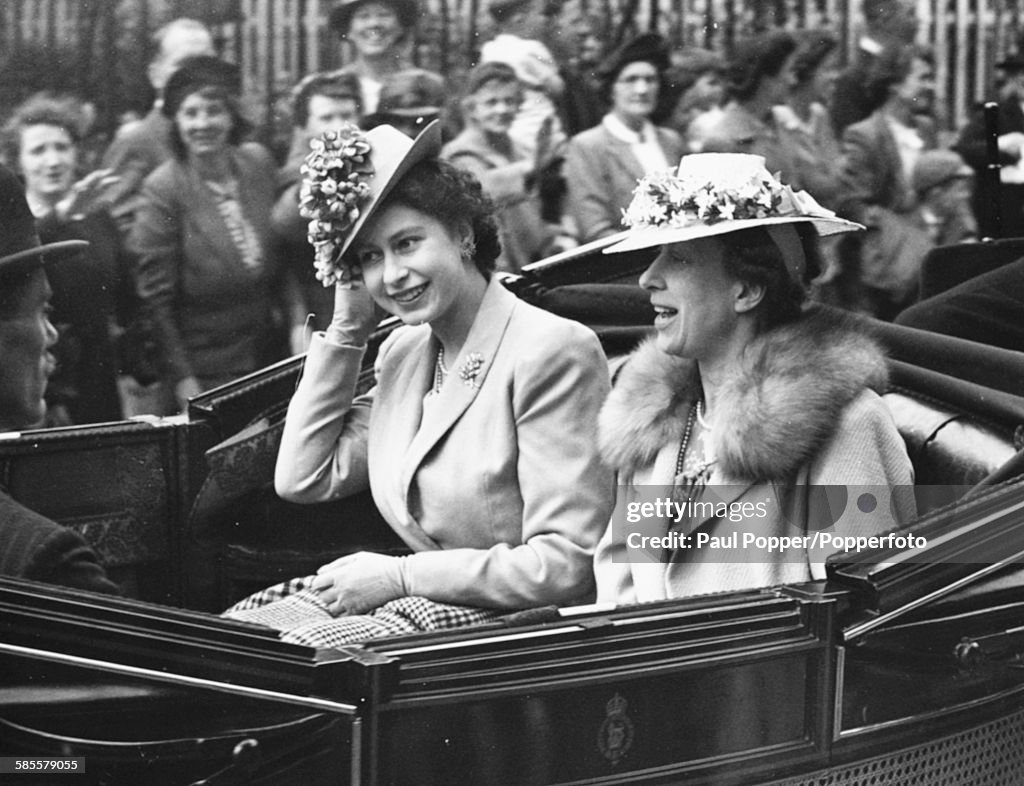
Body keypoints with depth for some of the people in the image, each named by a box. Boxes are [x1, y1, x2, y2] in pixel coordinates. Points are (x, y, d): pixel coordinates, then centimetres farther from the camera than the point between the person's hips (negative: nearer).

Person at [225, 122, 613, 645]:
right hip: (421, 603, 7)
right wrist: (346, 328, 7)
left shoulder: (554, 351, -14)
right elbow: (301, 479, 10)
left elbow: (569, 563, -18)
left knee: (301, 654, -27)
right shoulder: (403, 354, 13)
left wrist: (399, 575, -16)